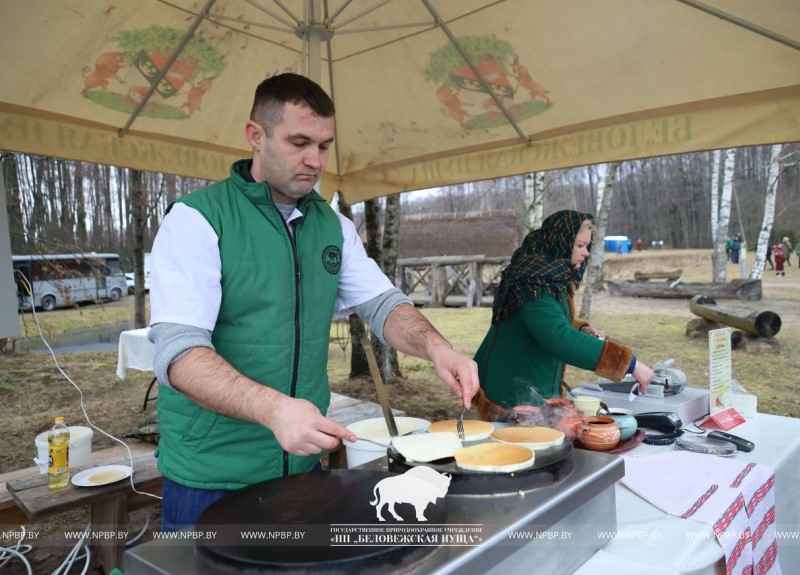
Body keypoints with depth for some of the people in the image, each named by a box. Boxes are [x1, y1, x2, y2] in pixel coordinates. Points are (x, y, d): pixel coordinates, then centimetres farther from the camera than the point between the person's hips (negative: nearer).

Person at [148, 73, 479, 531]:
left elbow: (382, 302, 3)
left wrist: (434, 346, -18)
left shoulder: (333, 226, 5)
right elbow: (179, 351, -22)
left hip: (304, 462, 6)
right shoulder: (197, 219, -13)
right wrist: (273, 408, -37)